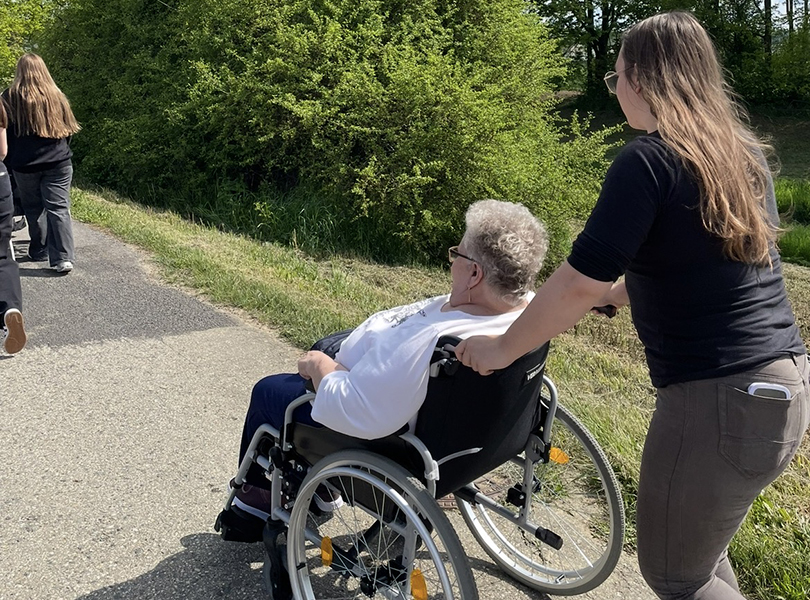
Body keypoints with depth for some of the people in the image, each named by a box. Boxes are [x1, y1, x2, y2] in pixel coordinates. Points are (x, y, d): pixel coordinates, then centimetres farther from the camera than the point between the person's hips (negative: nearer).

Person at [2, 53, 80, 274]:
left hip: (25, 164, -1)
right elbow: (69, 129, 11)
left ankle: (39, 251, 22)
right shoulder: (56, 96, 3)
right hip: (58, 162, 1)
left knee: (34, 209, 13)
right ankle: (63, 258, -12)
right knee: (58, 208, -3)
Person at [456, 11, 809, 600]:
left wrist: (501, 349, -4)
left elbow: (580, 284, -17)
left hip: (721, 397, -9)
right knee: (699, 551, 26)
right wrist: (614, 294, 26)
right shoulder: (744, 157, 11)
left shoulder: (649, 161, -14)